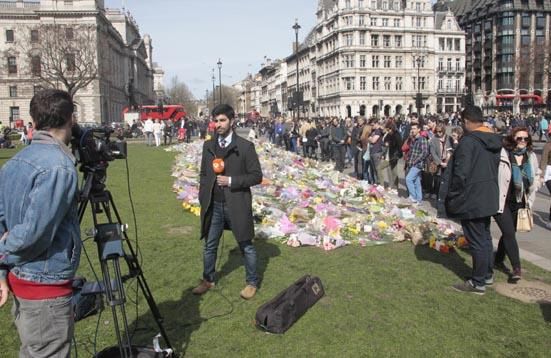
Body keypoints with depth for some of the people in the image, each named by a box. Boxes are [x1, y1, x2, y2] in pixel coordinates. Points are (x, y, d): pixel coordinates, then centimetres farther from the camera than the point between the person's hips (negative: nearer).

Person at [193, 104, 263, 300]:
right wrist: (203, 199, 6)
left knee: (246, 246, 9)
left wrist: (231, 181, -18)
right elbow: (203, 174, 13)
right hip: (213, 206, 5)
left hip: (236, 205, -4)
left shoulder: (245, 146, -8)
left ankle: (252, 283, 26)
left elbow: (256, 176, -8)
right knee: (209, 245, 17)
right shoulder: (208, 146, 6)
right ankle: (208, 280, 36)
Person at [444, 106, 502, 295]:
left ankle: (478, 283, 9)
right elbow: (495, 167, 13)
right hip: (488, 198, 9)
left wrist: (452, 196, -12)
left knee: (477, 241, -1)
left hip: (471, 199, -9)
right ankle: (487, 274, 33)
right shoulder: (494, 140, 7)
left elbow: (460, 173, -23)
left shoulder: (468, 141, -20)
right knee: (485, 237, 20)